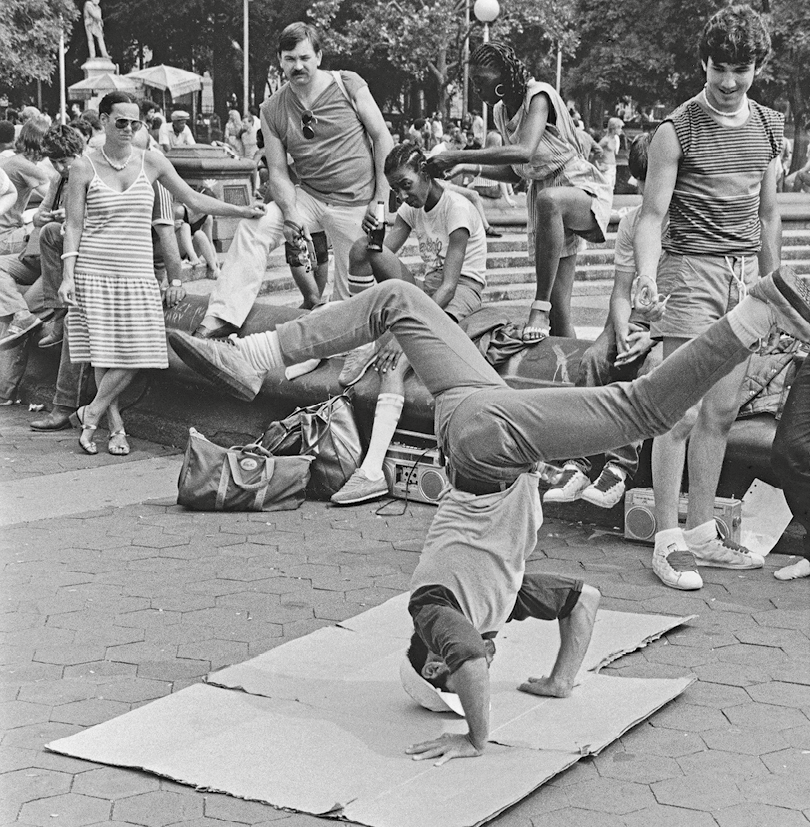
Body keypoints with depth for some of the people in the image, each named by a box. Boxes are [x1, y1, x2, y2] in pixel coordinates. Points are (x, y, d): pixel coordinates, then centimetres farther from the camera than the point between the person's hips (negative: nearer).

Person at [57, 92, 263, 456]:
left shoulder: (151, 162, 6)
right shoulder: (84, 167, 1)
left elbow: (193, 199, 10)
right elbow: (74, 225, 2)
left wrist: (243, 211, 4)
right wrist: (67, 275, -5)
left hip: (137, 274, 2)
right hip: (94, 272, -2)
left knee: (137, 354, -7)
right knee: (103, 353, -3)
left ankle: (90, 414, 11)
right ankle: (116, 427, 11)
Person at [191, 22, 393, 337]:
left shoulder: (349, 86, -5)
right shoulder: (272, 110, 1)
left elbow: (382, 138, -4)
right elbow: (277, 172, 0)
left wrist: (382, 198, -11)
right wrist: (291, 216, -18)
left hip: (356, 204, -2)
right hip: (308, 197, 2)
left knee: (351, 295, -1)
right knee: (252, 230, -21)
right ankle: (223, 317, -25)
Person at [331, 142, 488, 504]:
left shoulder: (456, 208, -16)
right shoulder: (413, 208, 9)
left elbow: (449, 284, -26)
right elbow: (379, 255, 0)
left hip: (462, 293, -7)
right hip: (426, 291, 7)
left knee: (395, 359, -34)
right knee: (362, 250, -17)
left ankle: (373, 470, -44)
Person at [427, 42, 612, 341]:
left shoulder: (538, 96, -17)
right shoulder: (501, 112, 7)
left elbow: (524, 152, -34)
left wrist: (458, 156, -32)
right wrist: (471, 169, 1)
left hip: (583, 192, -8)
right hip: (548, 206, 8)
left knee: (548, 200, -43)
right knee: (560, 315, -1)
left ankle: (540, 306, -38)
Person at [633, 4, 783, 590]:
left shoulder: (769, 128, 12)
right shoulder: (677, 131, -5)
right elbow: (653, 214, -7)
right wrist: (646, 274, -23)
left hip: (746, 275, 6)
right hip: (691, 271, -5)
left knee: (722, 413, 7)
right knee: (682, 413, -8)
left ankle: (702, 532, 16)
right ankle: (667, 541, -2)